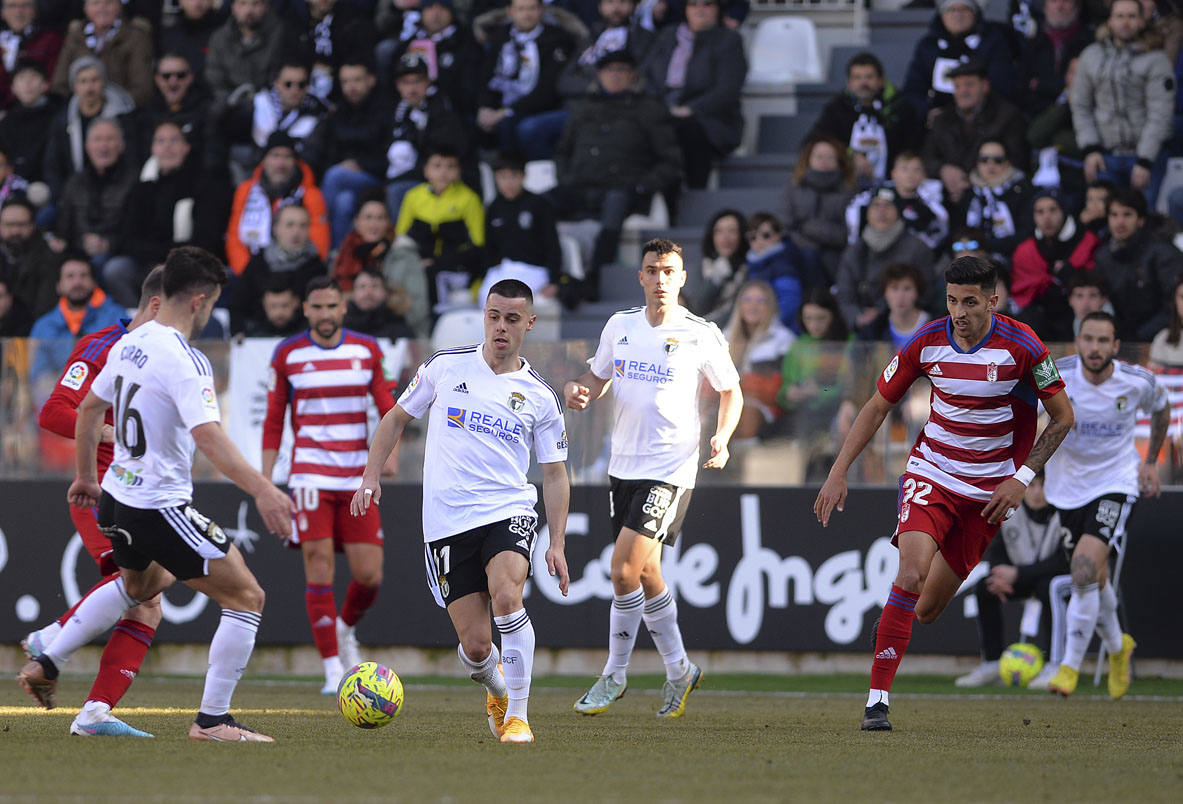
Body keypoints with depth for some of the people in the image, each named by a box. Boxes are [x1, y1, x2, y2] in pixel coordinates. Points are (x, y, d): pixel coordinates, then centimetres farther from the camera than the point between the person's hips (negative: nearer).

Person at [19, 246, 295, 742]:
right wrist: (261, 490, -39)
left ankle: (45, 665, 37)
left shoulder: (129, 344, 6)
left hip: (116, 499, 9)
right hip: (160, 509, -9)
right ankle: (212, 719, -3)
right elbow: (208, 437, -33)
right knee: (246, 597, -2)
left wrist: (86, 476, 33)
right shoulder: (185, 362, -22)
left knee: (141, 584, 38)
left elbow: (89, 408, 19)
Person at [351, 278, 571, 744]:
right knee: (475, 645, -5)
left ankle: (517, 714, -20)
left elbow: (555, 474, 10)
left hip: (508, 511, 0)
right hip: (447, 523, 0)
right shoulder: (446, 367, 5)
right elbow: (397, 417, 17)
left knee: (505, 595, -31)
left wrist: (557, 544, 1)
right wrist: (371, 476, 6)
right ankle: (495, 690, 32)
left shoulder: (539, 396, 6)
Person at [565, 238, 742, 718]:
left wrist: (722, 437, -11)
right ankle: (679, 670, 27)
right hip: (624, 464, 6)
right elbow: (599, 377, 19)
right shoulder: (620, 327, 7)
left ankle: (615, 674, -2)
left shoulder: (701, 336, -5)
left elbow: (731, 392, 6)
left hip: (670, 469, -5)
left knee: (624, 567, -15)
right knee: (645, 573, 11)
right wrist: (581, 392, -4)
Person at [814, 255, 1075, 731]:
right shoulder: (927, 342, -8)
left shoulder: (1021, 346, -13)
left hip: (988, 490, 0)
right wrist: (838, 473, -1)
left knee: (928, 609, -1)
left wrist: (1022, 479, -8)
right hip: (931, 473, 0)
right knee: (911, 573, -24)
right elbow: (877, 407, 5)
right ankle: (877, 699, -23)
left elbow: (1062, 416, -1)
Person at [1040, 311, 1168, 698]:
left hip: (1116, 482, -2)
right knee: (1094, 579, 12)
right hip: (1068, 487, 2)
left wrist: (1150, 461, 11)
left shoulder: (1138, 382, -15)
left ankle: (1070, 665, -15)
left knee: (1086, 566, -23)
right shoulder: (1055, 376, -17)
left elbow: (1160, 408, 9)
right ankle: (1116, 646, 43)